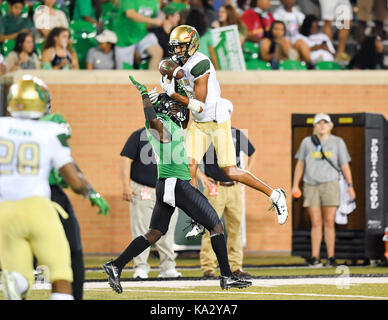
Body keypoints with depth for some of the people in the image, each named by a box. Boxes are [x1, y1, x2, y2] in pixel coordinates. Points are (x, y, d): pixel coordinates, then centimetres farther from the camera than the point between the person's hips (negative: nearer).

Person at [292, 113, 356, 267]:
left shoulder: (337, 142, 8)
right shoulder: (307, 142, 11)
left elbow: (345, 166, 8)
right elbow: (300, 165, 15)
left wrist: (350, 185, 0)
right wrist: (295, 185, 8)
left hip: (330, 185, -1)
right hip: (311, 185, 1)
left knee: (329, 222, -5)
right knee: (316, 223, -3)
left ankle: (331, 257, -2)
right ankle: (315, 257, -2)